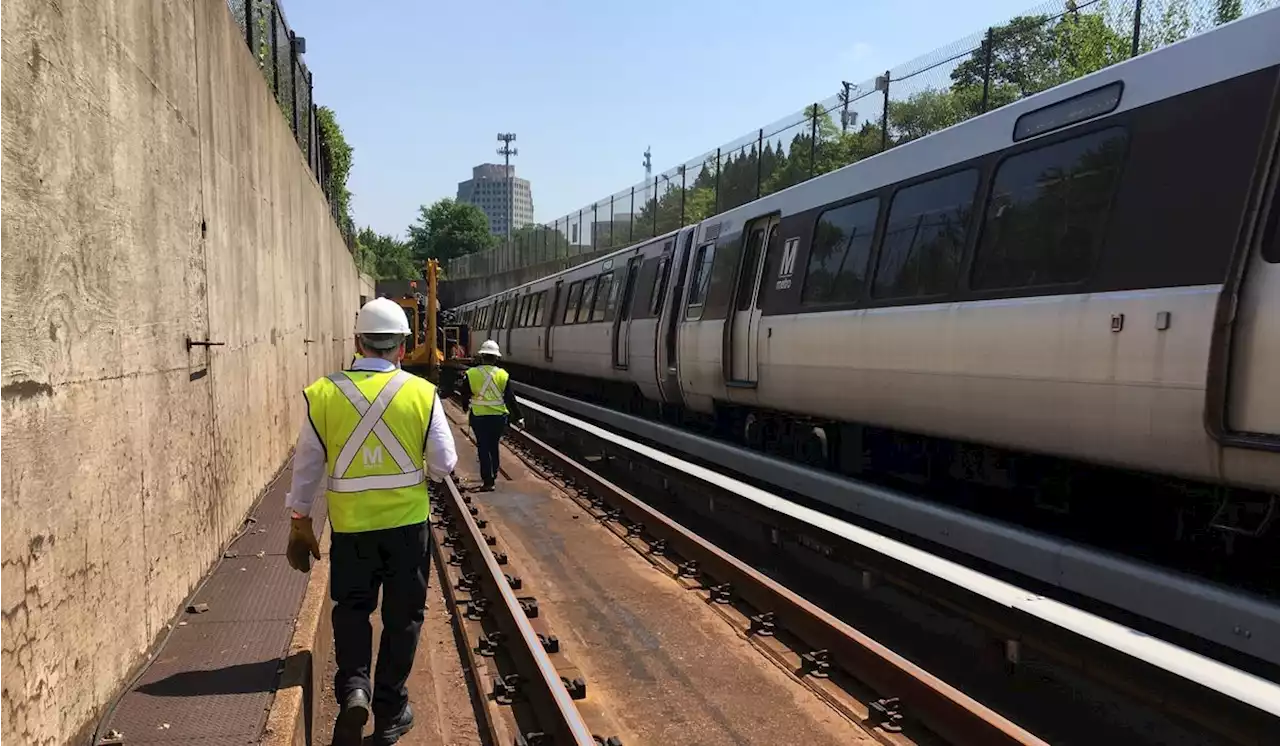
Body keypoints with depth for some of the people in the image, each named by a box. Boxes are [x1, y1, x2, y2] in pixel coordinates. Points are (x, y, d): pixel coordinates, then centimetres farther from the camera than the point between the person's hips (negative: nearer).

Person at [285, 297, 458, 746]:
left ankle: (353, 688, -1)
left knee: (352, 609, 20)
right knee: (402, 616, 13)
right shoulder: (422, 393, -10)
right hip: (407, 522, -1)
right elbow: (444, 464, -4)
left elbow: (307, 465, 2)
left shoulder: (323, 394, -6)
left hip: (350, 525, 1)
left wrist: (300, 521, 14)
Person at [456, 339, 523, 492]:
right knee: (494, 446, 20)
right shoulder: (503, 375, -5)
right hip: (498, 417, 1)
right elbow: (511, 399, -4)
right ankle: (493, 474, 32)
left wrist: (466, 406, 24)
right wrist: (518, 417, 4)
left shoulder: (472, 373, -7)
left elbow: (465, 395, 2)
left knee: (483, 448, 4)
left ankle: (487, 481, 2)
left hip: (479, 417, -1)